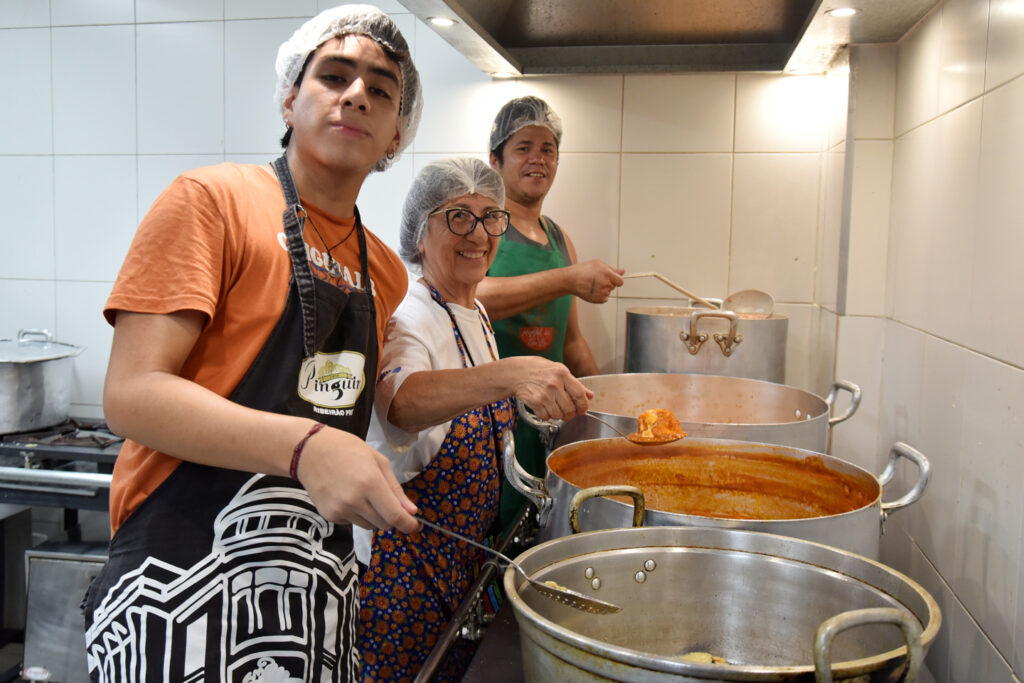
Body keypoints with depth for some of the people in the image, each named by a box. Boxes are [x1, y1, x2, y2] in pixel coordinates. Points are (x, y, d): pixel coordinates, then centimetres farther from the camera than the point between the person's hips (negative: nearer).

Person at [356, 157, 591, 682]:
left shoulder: (474, 316, 9)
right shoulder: (407, 319, -18)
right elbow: (399, 399, -43)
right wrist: (509, 374, -56)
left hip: (466, 555, 8)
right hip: (407, 568, -8)